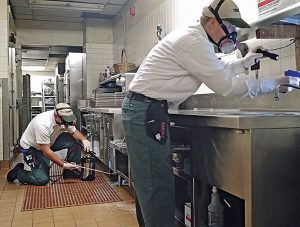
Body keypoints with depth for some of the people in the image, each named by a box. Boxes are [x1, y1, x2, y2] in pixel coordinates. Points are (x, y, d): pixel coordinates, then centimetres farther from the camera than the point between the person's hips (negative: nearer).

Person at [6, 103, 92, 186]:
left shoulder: (65, 119, -17)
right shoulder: (43, 124, -38)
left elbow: (74, 132, 0)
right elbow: (46, 151, -33)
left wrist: (84, 140, -22)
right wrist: (63, 165, -31)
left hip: (50, 142, 7)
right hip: (31, 147, -7)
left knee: (75, 141, -13)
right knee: (42, 180, -19)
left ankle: (70, 172, 2)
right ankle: (18, 172, 10)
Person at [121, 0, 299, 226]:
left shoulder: (192, 37, 17)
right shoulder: (194, 42, -15)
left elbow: (216, 69, 30)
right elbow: (225, 85, -17)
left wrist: (244, 63, 22)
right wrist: (274, 82, -8)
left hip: (142, 108, 10)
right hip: (147, 111, -10)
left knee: (148, 184, 15)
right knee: (158, 187, -8)